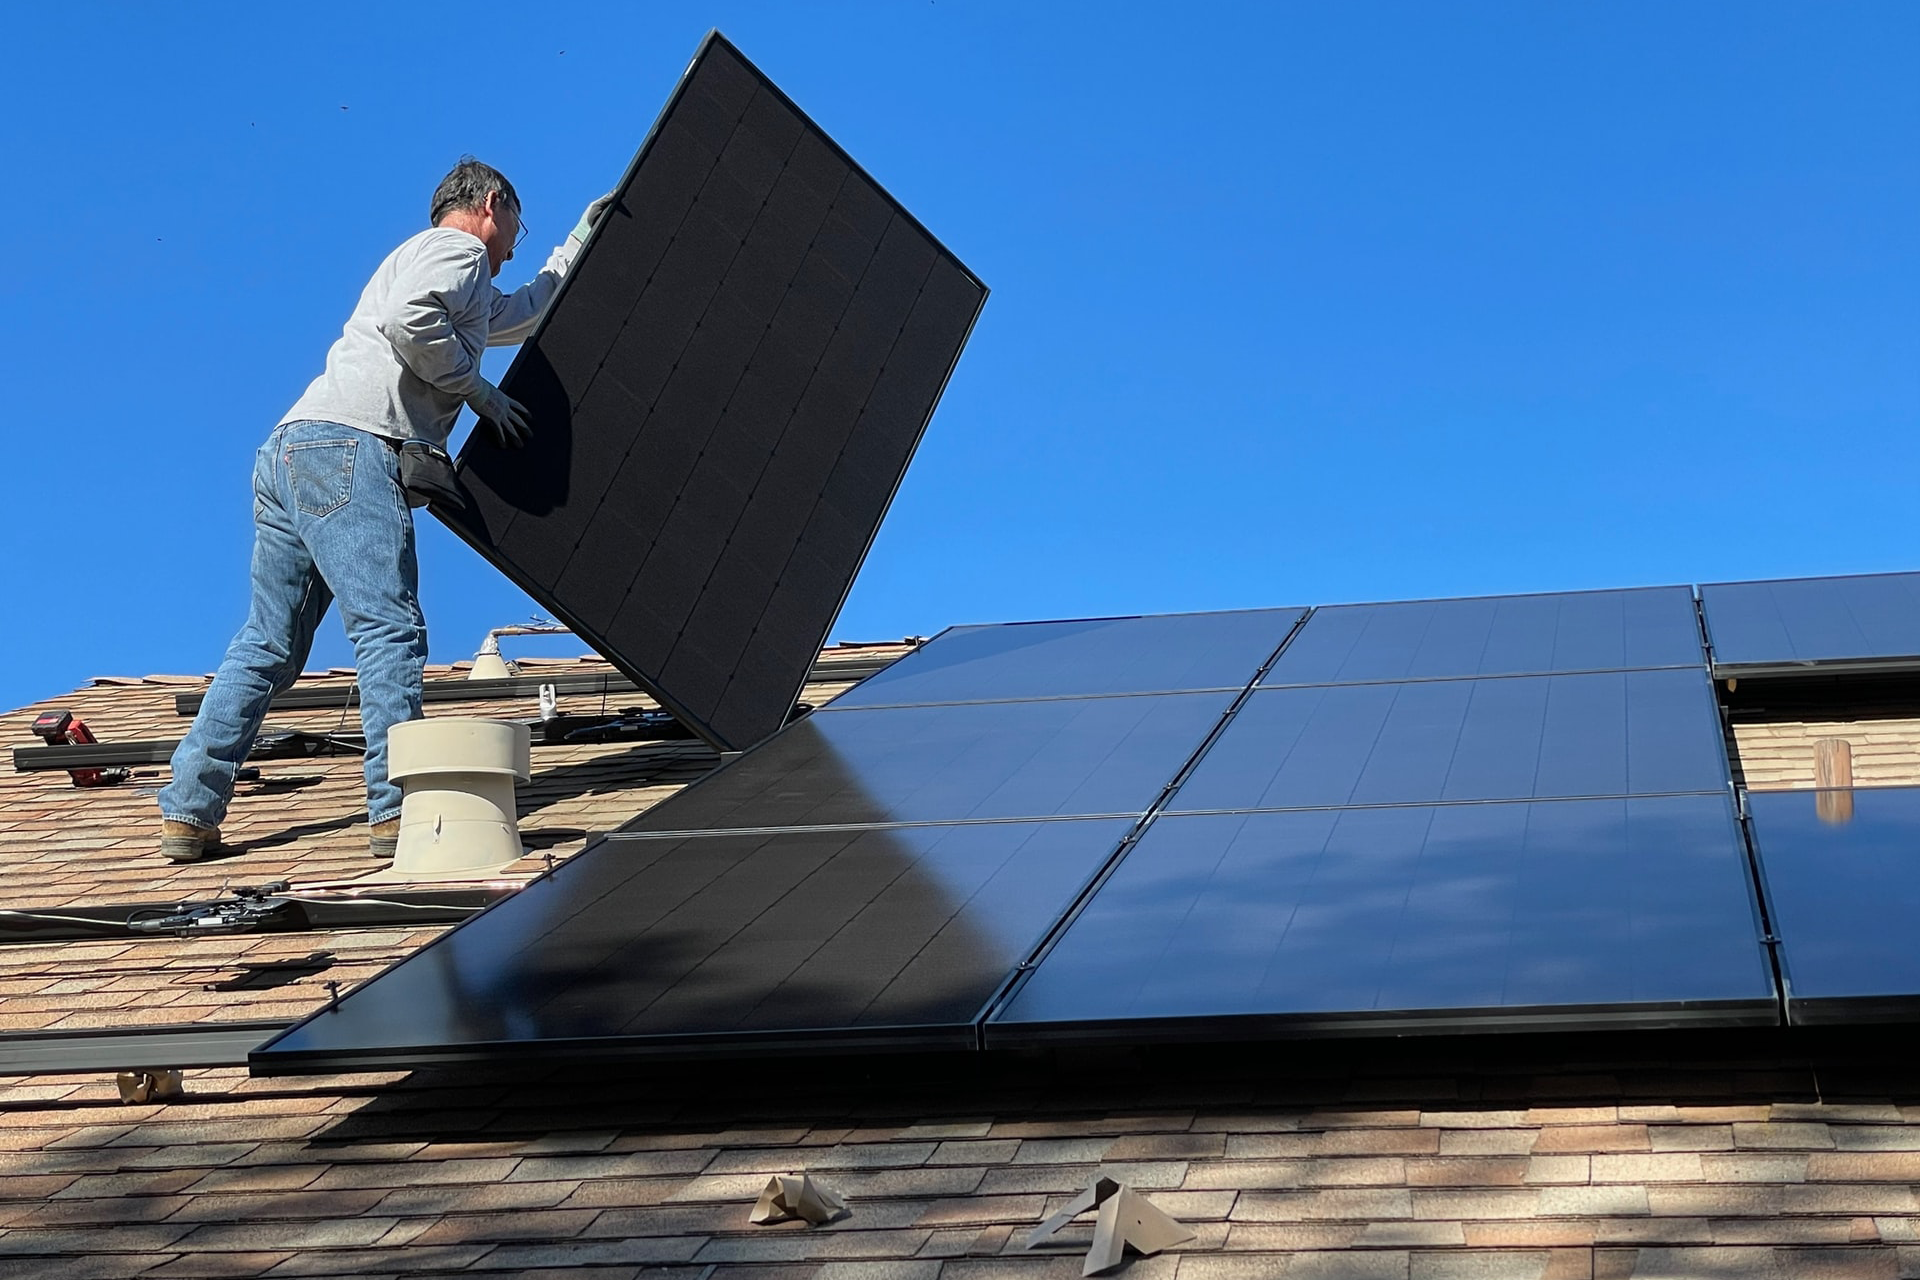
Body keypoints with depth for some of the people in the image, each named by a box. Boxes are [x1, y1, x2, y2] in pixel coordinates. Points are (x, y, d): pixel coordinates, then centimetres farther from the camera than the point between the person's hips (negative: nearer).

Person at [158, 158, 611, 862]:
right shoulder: (456, 248, 6)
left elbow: (527, 311, 53)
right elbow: (409, 318, -16)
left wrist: (579, 243, 56)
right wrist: (480, 391, -5)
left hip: (289, 450, 10)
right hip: (347, 445, -10)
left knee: (269, 644, 8)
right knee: (390, 628, -14)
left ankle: (188, 813, 6)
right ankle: (399, 808, -20)